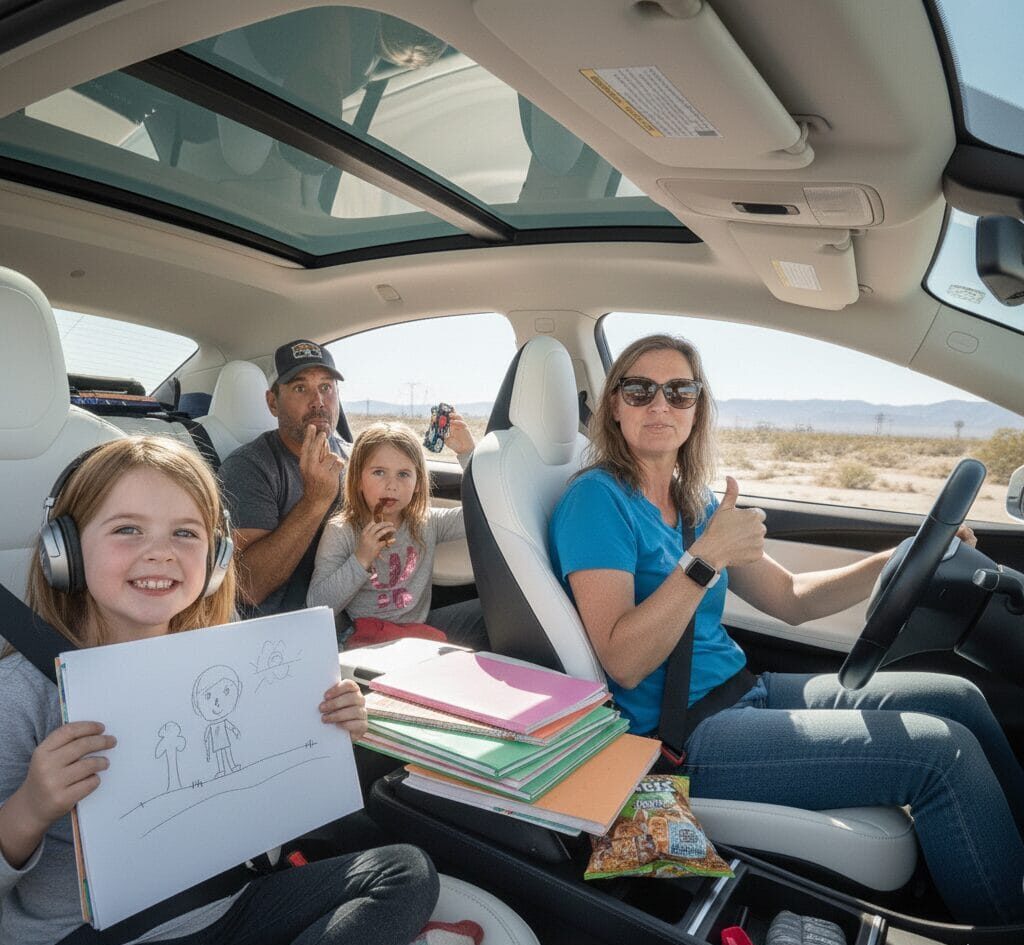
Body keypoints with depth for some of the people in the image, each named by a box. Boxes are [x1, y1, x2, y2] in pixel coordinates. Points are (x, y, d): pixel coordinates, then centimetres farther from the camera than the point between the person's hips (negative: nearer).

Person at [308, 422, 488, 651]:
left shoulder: (427, 523, 4)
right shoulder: (340, 532, -6)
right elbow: (317, 606, -10)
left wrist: (469, 452, -9)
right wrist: (361, 559, -21)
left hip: (422, 626, 4)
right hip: (368, 639, -4)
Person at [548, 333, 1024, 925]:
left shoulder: (694, 503, 9)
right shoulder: (597, 499, -15)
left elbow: (791, 599, 12)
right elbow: (624, 663, -22)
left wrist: (903, 560, 1)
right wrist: (705, 560, -30)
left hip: (742, 691, 8)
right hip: (678, 735, -8)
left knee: (958, 697, 9)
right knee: (944, 751, -13)